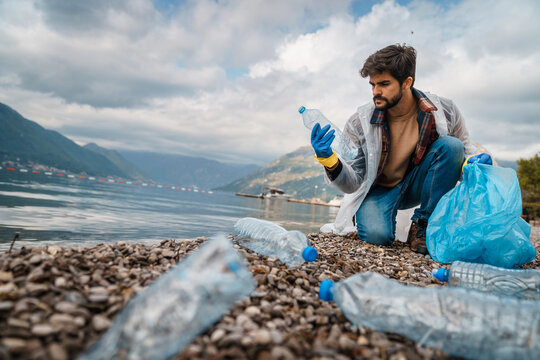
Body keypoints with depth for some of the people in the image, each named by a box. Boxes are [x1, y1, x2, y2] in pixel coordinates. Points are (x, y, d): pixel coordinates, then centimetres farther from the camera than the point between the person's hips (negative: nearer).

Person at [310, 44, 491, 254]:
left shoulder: (443, 111, -13)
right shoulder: (359, 124, -17)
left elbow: (464, 150, 5)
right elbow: (353, 184, -17)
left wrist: (473, 162, -20)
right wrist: (329, 160, -36)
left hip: (417, 186, 3)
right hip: (378, 189, -3)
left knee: (451, 145, -22)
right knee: (376, 235, -33)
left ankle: (422, 225, -12)